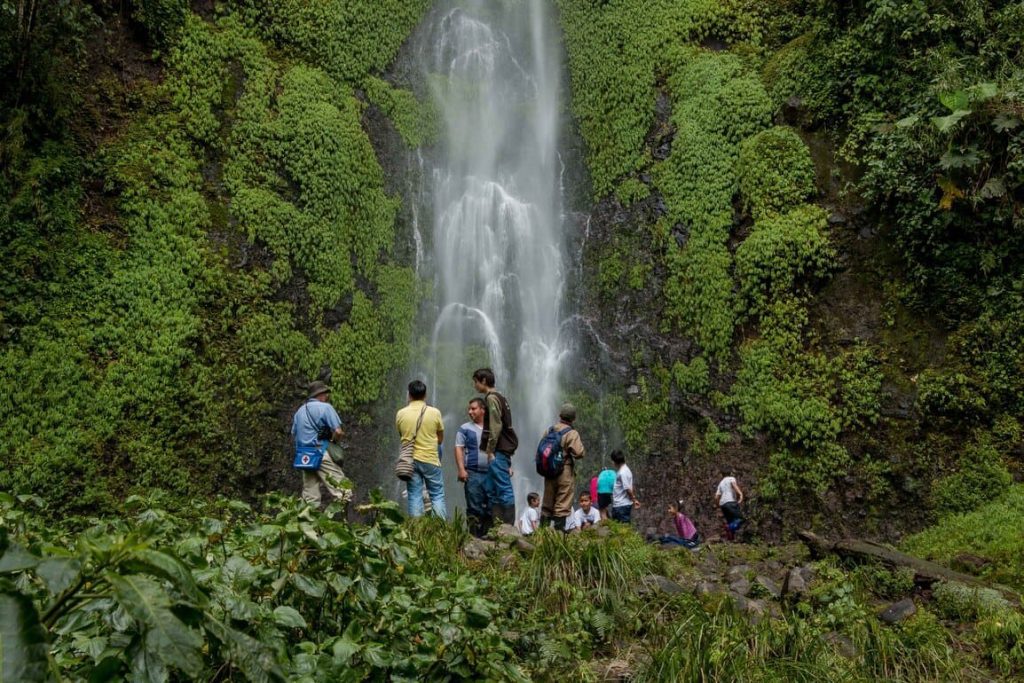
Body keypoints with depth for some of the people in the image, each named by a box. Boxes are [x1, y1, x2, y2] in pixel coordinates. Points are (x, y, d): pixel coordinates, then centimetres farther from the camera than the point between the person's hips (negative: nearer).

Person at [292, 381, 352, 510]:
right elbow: (338, 432, -12)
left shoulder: (299, 411, 17)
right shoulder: (325, 407, -5)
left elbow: (293, 435, 21)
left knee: (310, 498, 9)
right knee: (344, 492, -8)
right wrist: (332, 441, 6)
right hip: (322, 454, -7)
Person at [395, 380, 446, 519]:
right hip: (430, 459, -2)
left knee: (414, 496, 5)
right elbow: (440, 438, 5)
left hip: (410, 459, 2)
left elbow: (401, 435, 11)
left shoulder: (400, 414, -1)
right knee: (437, 494, 6)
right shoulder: (434, 412, -5)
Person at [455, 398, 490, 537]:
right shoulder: (465, 429, 7)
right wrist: (461, 469, -10)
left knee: (491, 507, 2)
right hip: (473, 474, -3)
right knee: (474, 507, -3)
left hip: (492, 473, 3)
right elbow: (459, 449, 1)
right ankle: (475, 535, 0)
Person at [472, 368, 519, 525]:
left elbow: (496, 426, -16)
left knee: (504, 489, -10)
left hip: (498, 452, -10)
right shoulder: (499, 398, 22)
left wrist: (491, 450, -15)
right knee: (492, 491, 10)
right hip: (501, 451, 10)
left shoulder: (491, 398, -8)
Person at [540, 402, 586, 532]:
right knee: (563, 501, -1)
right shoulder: (572, 433, -11)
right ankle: (559, 527, -4)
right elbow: (579, 453, -18)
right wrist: (582, 447, 2)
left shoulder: (550, 430, 7)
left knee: (548, 500, 14)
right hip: (565, 471, -6)